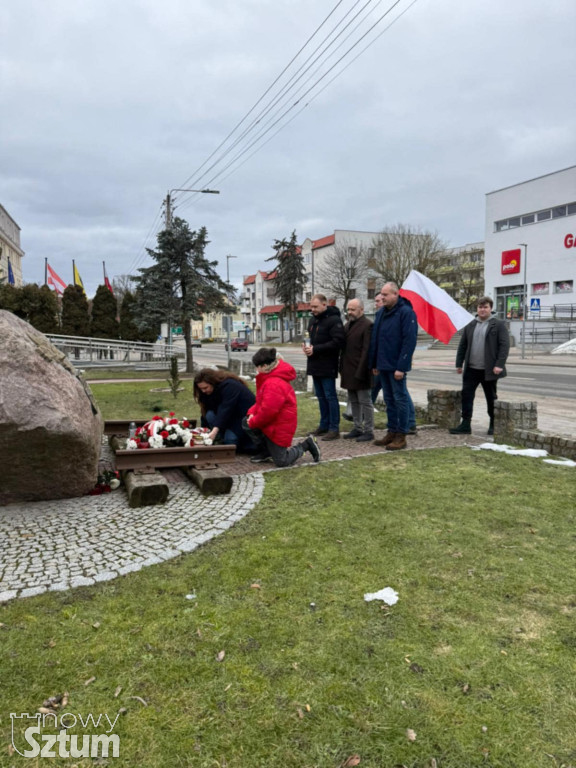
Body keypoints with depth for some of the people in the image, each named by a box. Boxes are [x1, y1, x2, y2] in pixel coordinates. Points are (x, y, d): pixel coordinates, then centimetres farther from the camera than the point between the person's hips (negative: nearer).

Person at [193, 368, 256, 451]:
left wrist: (215, 431, -42)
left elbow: (226, 409, -34)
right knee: (210, 415, -18)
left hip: (246, 414, -8)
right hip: (231, 415, 8)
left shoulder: (229, 386, -25)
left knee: (230, 439, -26)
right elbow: (206, 411, -1)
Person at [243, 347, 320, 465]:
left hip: (280, 427, -10)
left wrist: (253, 422, -14)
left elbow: (268, 410, -30)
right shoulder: (270, 378, 6)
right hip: (270, 423, 10)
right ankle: (266, 452, 12)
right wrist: (252, 412, -2)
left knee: (281, 461, -3)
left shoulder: (274, 384, -29)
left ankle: (305, 445, 14)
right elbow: (261, 401, 15)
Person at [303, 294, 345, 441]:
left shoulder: (334, 320, -12)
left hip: (327, 366, -8)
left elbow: (337, 342, -21)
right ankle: (324, 425, 23)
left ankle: (334, 428, 2)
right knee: (321, 396, 13)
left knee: (330, 396, -4)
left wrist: (315, 349, -20)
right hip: (315, 365, 8)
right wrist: (306, 346, 1)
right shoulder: (313, 320, 15)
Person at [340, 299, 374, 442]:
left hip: (360, 371, -9)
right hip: (349, 371, 9)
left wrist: (360, 372, -21)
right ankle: (357, 428, 25)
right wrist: (342, 369, 12)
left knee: (365, 401, -1)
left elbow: (367, 351, -18)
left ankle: (369, 431, 8)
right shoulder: (347, 325, 15)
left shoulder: (367, 325, -12)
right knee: (354, 401, 15)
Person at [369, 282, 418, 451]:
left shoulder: (406, 312, -11)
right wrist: (374, 363, 13)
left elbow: (409, 341, -17)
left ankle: (401, 436, 7)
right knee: (389, 400, 13)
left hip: (396, 366, -8)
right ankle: (392, 432, 22)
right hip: (383, 366, 8)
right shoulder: (381, 313, 13)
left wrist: (401, 367, -21)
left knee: (400, 399, 0)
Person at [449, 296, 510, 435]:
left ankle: (493, 425, 20)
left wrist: (499, 364, -16)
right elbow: (462, 345, 15)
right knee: (466, 395, -1)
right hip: (471, 369, 4)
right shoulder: (470, 325, 12)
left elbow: (504, 345, -9)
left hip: (488, 370, -4)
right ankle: (465, 424, 4)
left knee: (491, 398, 8)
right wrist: (459, 363, 10)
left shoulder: (499, 325, -2)